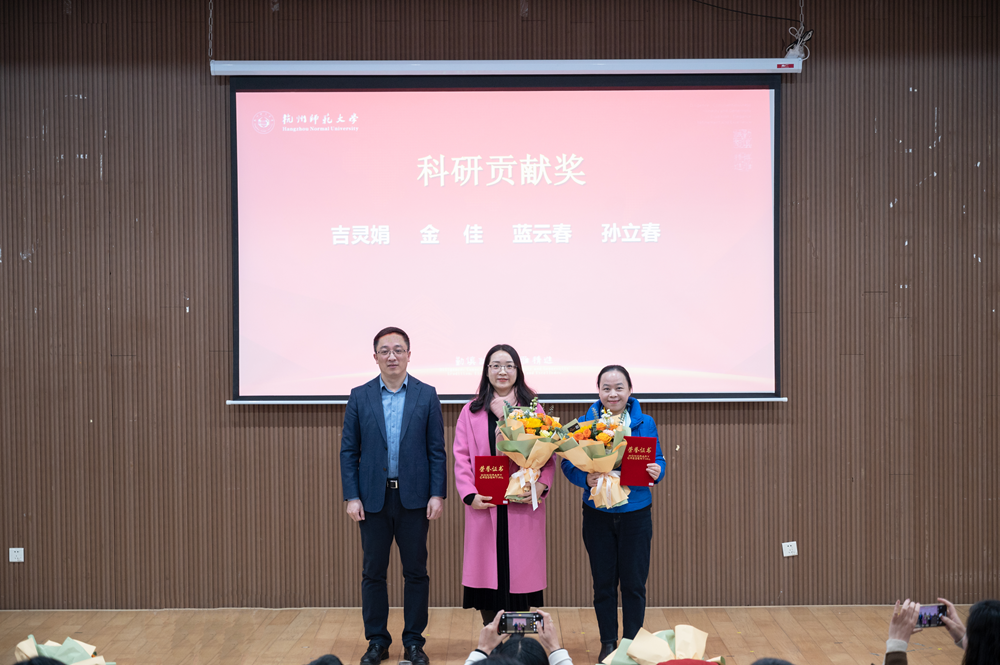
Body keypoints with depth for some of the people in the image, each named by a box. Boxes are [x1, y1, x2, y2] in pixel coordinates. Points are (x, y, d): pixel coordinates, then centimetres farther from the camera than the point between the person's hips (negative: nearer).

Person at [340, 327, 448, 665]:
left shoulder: (427, 395, 3)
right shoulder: (360, 396, 4)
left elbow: (437, 450, 2)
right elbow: (348, 451, 4)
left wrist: (437, 494, -6)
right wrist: (351, 496, -4)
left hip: (413, 497, 0)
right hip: (373, 497, 1)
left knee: (416, 571, 4)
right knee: (373, 572, 6)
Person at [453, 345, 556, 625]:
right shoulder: (471, 412, 10)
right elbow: (461, 456, 5)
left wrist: (541, 485, -13)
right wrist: (469, 494, -9)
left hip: (523, 505, 0)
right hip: (484, 506, 0)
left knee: (521, 570, 0)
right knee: (487, 570, 1)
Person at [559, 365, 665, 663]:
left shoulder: (645, 423, 1)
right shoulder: (585, 423, -1)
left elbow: (657, 459, 5)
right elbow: (568, 462, -3)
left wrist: (656, 470, -18)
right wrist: (586, 478, -23)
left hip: (635, 513, 0)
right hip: (598, 513, 0)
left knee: (634, 583, 4)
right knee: (603, 582, 8)